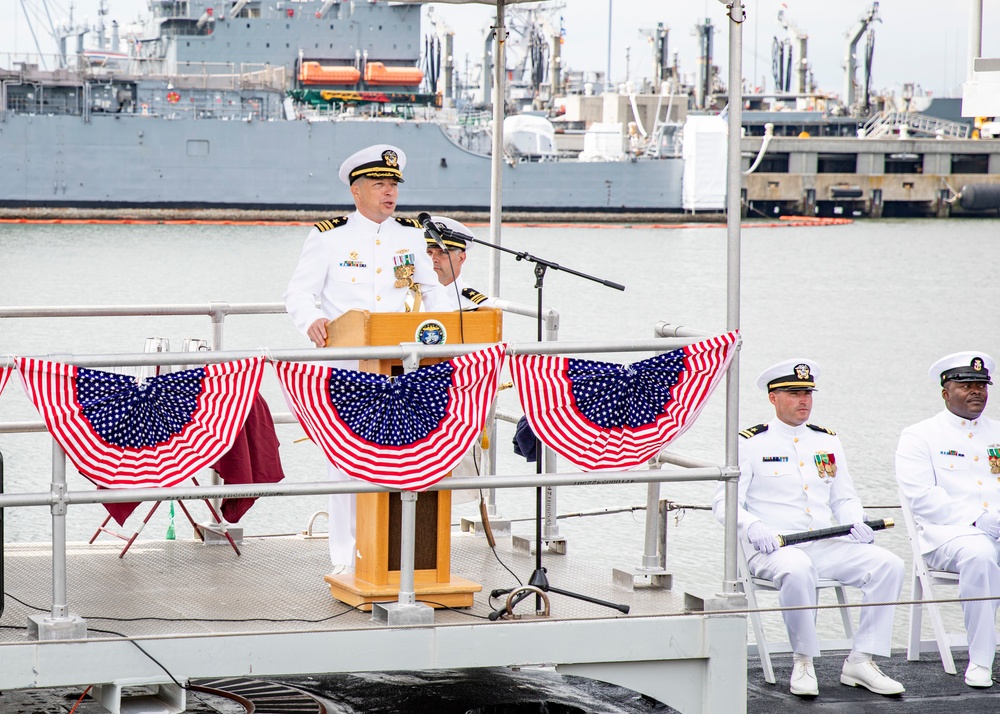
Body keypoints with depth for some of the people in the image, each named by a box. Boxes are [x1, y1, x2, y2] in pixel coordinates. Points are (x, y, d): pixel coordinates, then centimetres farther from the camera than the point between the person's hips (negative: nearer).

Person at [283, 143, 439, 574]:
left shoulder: (412, 236, 12)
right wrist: (313, 322, -22)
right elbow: (299, 293, -1)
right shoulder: (329, 238, 1)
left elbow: (430, 290, 18)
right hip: (346, 366, -3)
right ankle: (346, 559, 3)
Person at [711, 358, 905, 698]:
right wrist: (752, 526, -23)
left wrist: (856, 523, -1)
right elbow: (724, 502, -3)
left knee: (888, 564, -17)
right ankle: (803, 663, -21)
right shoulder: (751, 443, 2)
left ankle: (860, 662, -13)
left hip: (826, 546, 5)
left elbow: (844, 498, 22)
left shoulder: (828, 441, 18)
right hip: (772, 549, -5)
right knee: (797, 569, -40)